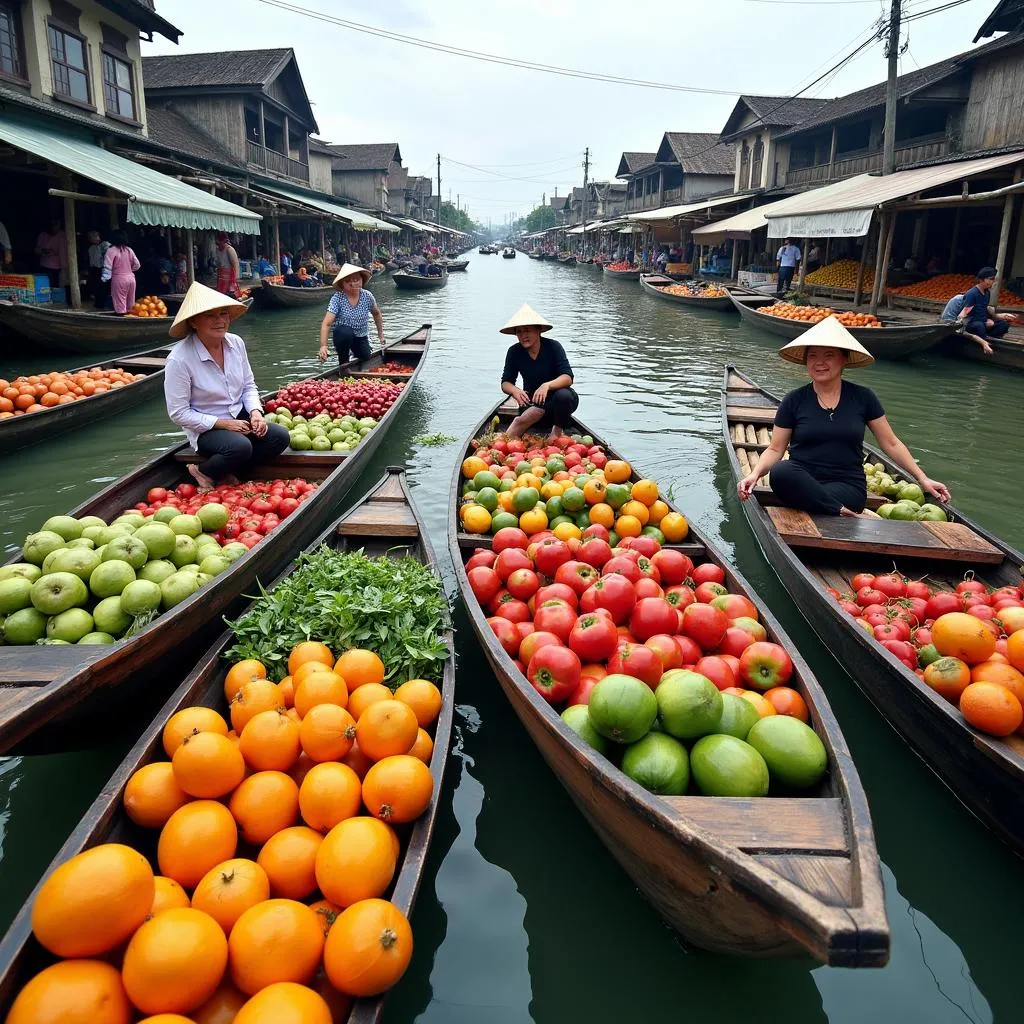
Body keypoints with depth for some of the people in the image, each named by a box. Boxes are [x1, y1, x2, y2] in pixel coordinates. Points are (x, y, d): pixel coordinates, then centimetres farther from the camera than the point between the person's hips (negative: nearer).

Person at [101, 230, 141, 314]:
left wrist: (104, 278, -8)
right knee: (130, 302, 14)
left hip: (119, 279, -5)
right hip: (131, 278, 5)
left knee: (120, 302, -1)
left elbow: (107, 266, -14)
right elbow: (137, 265, 10)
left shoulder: (111, 250, -10)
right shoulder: (129, 249, 6)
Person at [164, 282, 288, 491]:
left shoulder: (236, 343, -3)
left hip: (239, 417, 6)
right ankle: (204, 472, -1)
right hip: (205, 428, -6)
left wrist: (255, 412, -10)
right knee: (241, 446, -34)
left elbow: (248, 385, 9)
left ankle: (227, 472, 0)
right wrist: (223, 423, -19)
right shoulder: (179, 359, -19)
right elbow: (178, 413, -16)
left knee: (279, 436, -18)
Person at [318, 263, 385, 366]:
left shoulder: (367, 296, -12)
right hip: (343, 335, -4)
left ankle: (357, 355, 33)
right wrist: (323, 346, -43)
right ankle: (343, 364, -11)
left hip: (361, 337, 4)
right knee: (345, 332, -36)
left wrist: (381, 335, 11)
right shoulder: (337, 298, -21)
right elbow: (326, 324, -29)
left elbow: (376, 314, 10)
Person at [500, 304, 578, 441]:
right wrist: (515, 391, -31)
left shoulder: (553, 347, -14)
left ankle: (558, 431, -12)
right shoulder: (514, 352, -4)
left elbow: (568, 378, -23)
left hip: (557, 403, 0)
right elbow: (505, 383, -6)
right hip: (531, 403, 0)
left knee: (564, 395, -37)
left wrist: (547, 385, -43)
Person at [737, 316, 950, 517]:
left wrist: (923, 479, 8)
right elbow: (775, 449, 5)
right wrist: (755, 474, -14)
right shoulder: (794, 401, 6)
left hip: (847, 485, -2)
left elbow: (891, 444, 14)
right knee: (779, 472, -36)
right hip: (801, 482, 2)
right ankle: (848, 515, -25)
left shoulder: (862, 397, 7)